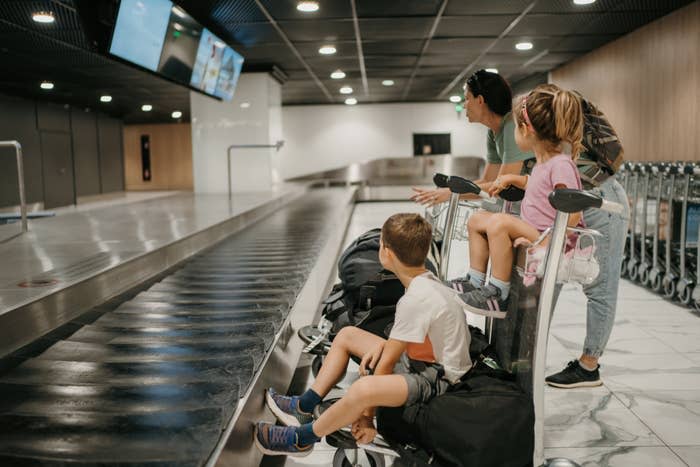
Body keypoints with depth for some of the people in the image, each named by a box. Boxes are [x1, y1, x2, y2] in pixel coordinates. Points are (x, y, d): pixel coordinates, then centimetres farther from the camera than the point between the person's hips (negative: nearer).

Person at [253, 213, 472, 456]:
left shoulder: (416, 299, -28)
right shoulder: (426, 280, 0)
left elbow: (386, 363, -22)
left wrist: (367, 415, -14)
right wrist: (382, 344, -3)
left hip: (437, 378, -10)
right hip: (424, 359, 10)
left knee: (363, 389, -37)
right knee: (346, 335, 13)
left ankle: (301, 439, -12)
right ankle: (303, 407, 14)